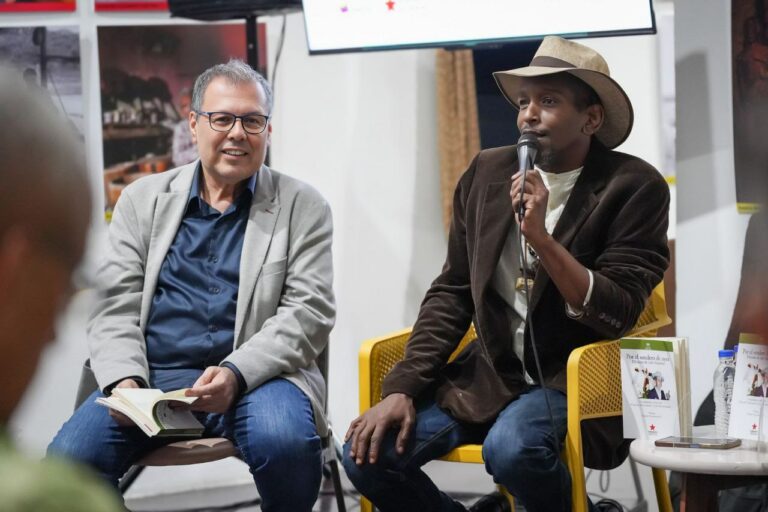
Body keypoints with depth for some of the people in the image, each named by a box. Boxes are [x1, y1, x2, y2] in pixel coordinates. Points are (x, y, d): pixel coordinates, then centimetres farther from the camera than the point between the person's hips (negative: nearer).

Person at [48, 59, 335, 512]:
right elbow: (115, 308, 9)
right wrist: (124, 381, -11)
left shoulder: (302, 207, 8)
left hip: (255, 376, -1)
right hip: (151, 377, 1)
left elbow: (309, 312, -1)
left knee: (284, 443, -35)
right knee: (68, 459, -25)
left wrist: (236, 373, -17)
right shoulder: (143, 200, 14)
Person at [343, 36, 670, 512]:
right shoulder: (488, 173, 6)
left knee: (510, 447, -35)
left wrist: (540, 237, -23)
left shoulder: (635, 187, -8)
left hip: (575, 381, -5)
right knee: (369, 451, -15)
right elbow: (452, 294, 9)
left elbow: (618, 315, -13)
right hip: (488, 374, 5)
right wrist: (402, 388, -2)